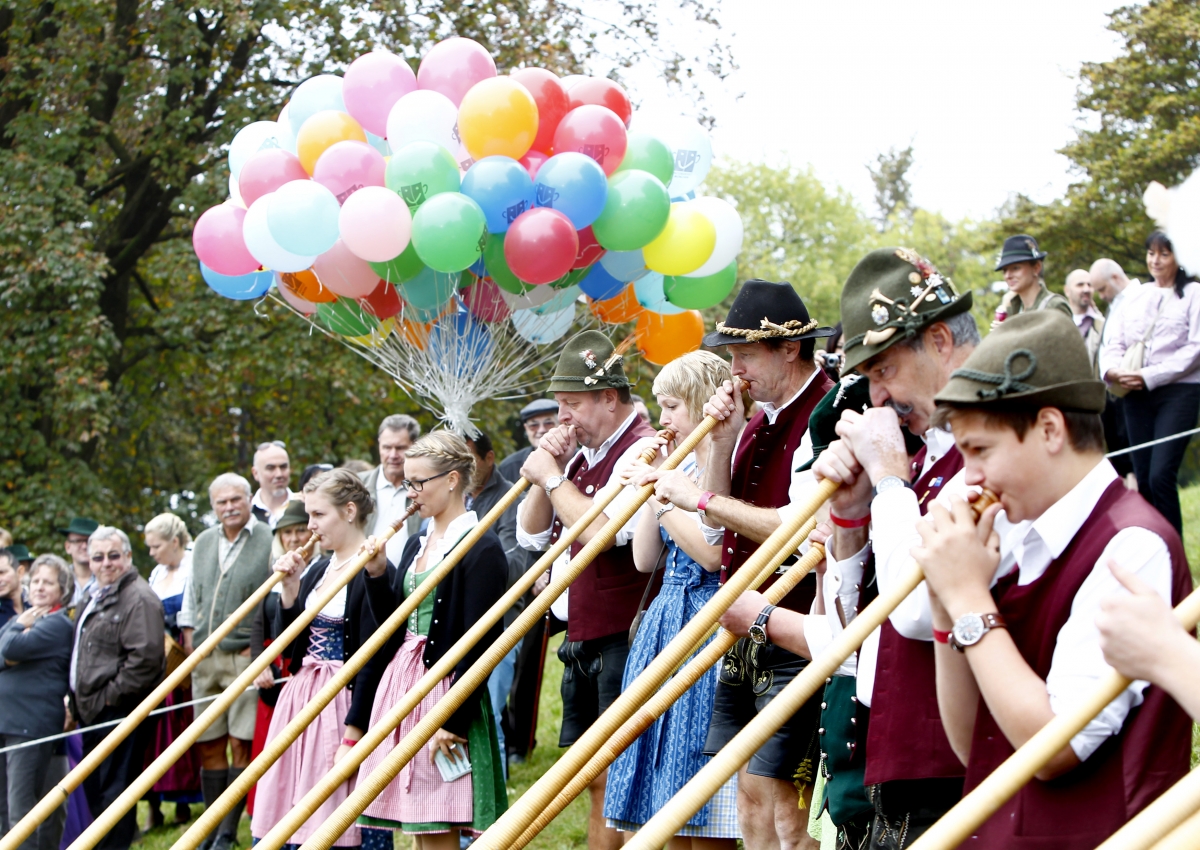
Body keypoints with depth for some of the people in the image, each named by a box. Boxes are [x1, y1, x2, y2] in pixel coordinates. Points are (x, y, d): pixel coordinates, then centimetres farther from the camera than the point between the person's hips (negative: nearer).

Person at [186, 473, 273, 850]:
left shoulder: (269, 541, -4)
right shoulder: (203, 543, 15)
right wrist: (190, 643, 13)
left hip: (246, 657, -5)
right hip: (205, 658, 6)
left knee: (240, 743, -6)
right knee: (209, 744, 7)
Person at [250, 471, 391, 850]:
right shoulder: (316, 570, 13)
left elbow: (372, 662, -16)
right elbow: (287, 644, 13)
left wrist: (352, 737, -19)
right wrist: (289, 588, 0)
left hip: (345, 702, -8)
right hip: (301, 699, 8)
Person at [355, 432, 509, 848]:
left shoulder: (481, 548, -12)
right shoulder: (417, 543, 14)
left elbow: (479, 643, -16)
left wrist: (453, 721, -19)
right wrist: (377, 575, 2)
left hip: (445, 689, -8)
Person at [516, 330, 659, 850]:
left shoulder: (642, 450, -13)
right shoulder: (582, 456, 15)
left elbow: (605, 529, -26)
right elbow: (531, 534, 17)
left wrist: (552, 477, -13)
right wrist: (546, 468, 3)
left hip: (620, 641, -9)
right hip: (581, 641, 9)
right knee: (595, 778, 11)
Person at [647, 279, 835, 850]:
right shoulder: (760, 422, 15)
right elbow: (717, 534, 14)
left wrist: (704, 499, -16)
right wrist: (723, 442, 2)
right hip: (744, 638, 9)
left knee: (783, 803, -9)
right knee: (751, 797, 9)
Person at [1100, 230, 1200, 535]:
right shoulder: (1135, 297, 16)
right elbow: (1114, 343, 13)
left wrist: (1149, 377, -14)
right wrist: (1112, 369, -10)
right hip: (1137, 395, 5)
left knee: (1161, 475, -15)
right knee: (1143, 478, 4)